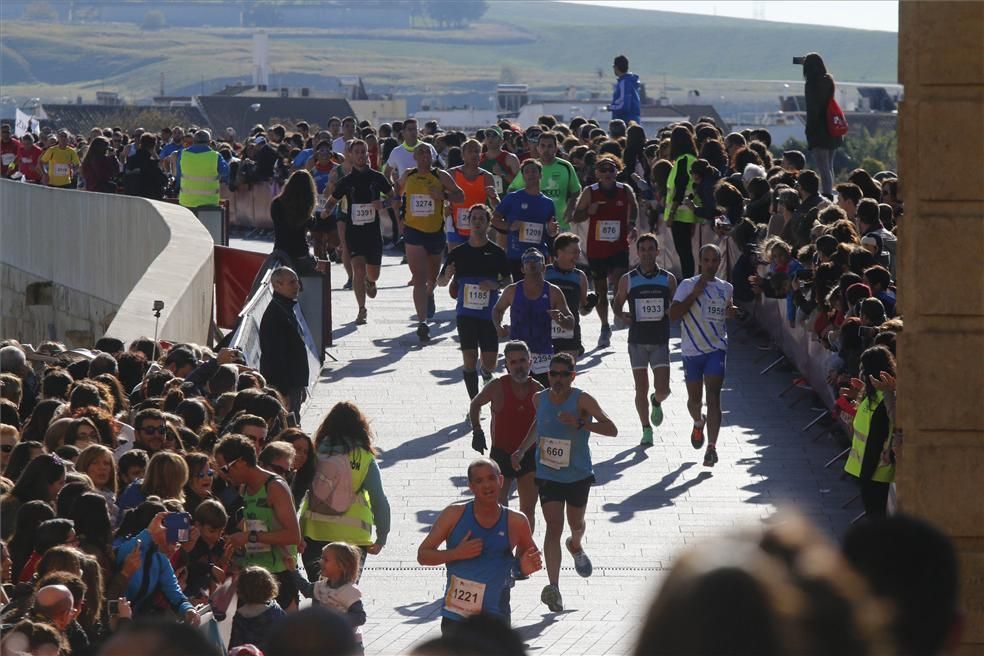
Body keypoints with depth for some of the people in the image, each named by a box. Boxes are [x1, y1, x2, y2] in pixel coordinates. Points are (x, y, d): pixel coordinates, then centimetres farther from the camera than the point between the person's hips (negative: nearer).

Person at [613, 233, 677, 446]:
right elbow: (617, 304, 12)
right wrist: (622, 316, -10)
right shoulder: (628, 280, 2)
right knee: (641, 388, 1)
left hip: (660, 342, 0)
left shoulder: (668, 279, 3)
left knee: (663, 389, -6)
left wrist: (672, 314, -10)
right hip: (637, 340, 0)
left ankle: (656, 402, 30)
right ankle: (646, 429, 16)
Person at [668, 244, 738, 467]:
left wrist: (731, 312, 4)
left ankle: (712, 447, -15)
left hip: (717, 348, 1)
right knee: (694, 398, 13)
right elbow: (673, 314, -13)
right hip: (692, 348, -1)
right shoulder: (688, 285, -4)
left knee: (713, 397, -12)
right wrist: (694, 294, -19)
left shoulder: (726, 288, 9)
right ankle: (698, 423, 47)